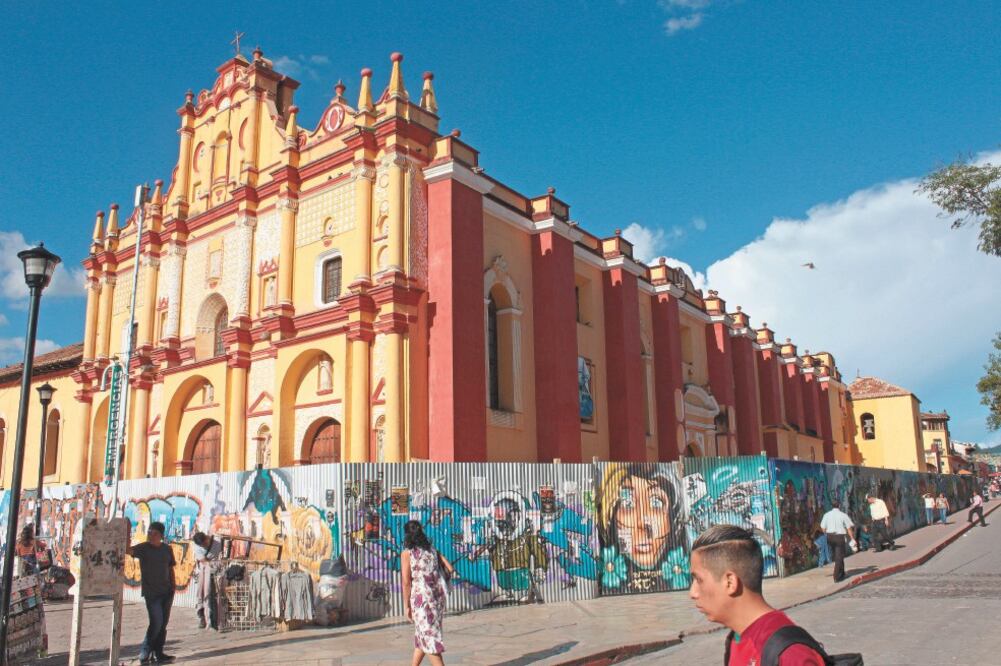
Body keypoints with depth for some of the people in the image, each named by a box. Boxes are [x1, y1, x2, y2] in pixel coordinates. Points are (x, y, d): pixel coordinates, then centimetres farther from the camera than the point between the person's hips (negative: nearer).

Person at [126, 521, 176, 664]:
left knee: (163, 624, 8)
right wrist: (128, 532, -36)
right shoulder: (143, 548, -7)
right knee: (156, 623, -11)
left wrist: (173, 587, 7)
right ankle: (144, 653, 5)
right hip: (151, 592, -4)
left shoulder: (167, 549, 6)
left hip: (166, 592, 5)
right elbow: (128, 550, -26)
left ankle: (158, 653, 17)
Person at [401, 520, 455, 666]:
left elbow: (406, 582, -9)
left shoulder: (407, 553, -4)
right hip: (437, 597, 6)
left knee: (429, 637, -1)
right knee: (422, 634, 20)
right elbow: (450, 569, 6)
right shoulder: (432, 550, 12)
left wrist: (406, 606, -3)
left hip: (421, 598, -6)